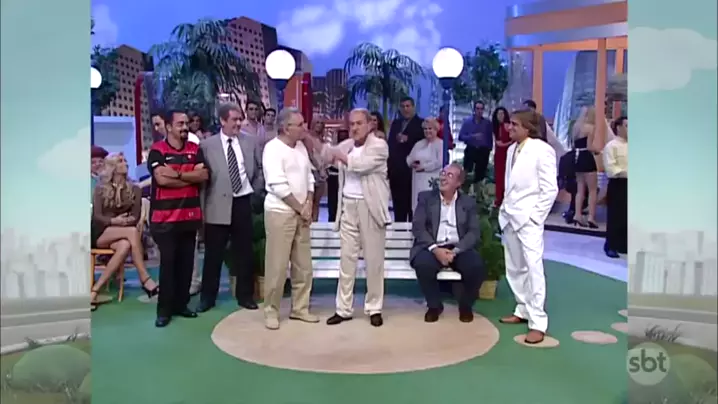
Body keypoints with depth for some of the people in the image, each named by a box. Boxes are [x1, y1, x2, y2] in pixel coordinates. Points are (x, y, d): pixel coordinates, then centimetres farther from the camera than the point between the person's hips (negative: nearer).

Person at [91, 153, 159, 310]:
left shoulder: (134, 189, 9)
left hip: (122, 236, 3)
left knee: (125, 246, -37)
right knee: (132, 232, -35)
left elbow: (136, 217, 1)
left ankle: (95, 290, -34)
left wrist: (125, 221, -21)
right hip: (100, 234, -3)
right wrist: (114, 221, -25)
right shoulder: (100, 189, 3)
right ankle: (145, 279, -36)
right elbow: (97, 216, -7)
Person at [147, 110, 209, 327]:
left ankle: (181, 304, 22)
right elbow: (162, 179, -17)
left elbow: (204, 175, -5)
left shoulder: (195, 149, 9)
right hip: (165, 217, -4)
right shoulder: (157, 150, -4)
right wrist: (191, 178, -8)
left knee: (186, 262, 9)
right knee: (168, 262, 0)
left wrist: (177, 174, -15)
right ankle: (164, 309, 10)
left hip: (190, 215, 4)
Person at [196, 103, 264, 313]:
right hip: (218, 205, -2)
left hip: (243, 202, 2)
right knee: (214, 254, 7)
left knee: (244, 252, 11)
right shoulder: (207, 145, -2)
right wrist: (202, 207, -7)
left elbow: (262, 168, 12)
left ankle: (245, 295, 24)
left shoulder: (251, 141, 4)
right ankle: (208, 297, 22)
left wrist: (257, 189, 4)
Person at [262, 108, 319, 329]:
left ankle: (300, 308, 23)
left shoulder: (301, 147, 10)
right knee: (277, 265, -1)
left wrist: (308, 205, -3)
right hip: (280, 212, -7)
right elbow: (278, 186, -19)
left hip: (301, 213, 7)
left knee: (303, 265, 10)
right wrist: (300, 208, -12)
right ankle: (271, 311, 14)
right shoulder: (273, 148, -12)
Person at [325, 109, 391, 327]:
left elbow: (361, 165, -21)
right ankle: (343, 308, 14)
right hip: (348, 206, 5)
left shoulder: (379, 145, -6)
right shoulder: (344, 146, 12)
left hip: (370, 206, -4)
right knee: (346, 258, 6)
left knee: (373, 260, 3)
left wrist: (340, 155, -9)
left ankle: (374, 309, 14)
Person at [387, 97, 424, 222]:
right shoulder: (395, 123, 18)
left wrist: (408, 140, -19)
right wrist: (388, 164, 4)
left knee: (411, 203, 0)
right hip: (395, 169, 5)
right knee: (398, 202, 10)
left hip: (411, 169, -5)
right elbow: (390, 143, 13)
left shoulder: (421, 123, 1)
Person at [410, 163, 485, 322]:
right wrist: (435, 249, -18)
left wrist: (455, 251, -18)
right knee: (423, 264, -33)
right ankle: (434, 305, -4)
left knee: (477, 266, -28)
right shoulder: (426, 197, 9)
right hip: (431, 247, -1)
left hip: (459, 248, 1)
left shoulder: (468, 202, 12)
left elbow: (474, 232, 0)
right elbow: (418, 227, -2)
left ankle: (465, 305, 3)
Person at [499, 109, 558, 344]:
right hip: (510, 216, 7)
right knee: (514, 268, 12)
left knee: (533, 267, -10)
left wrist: (535, 216, -13)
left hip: (528, 218, -7)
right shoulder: (512, 149, 11)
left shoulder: (542, 150, -9)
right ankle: (523, 310, 26)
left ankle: (538, 322, -5)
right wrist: (505, 208, 8)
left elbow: (550, 189, -10)